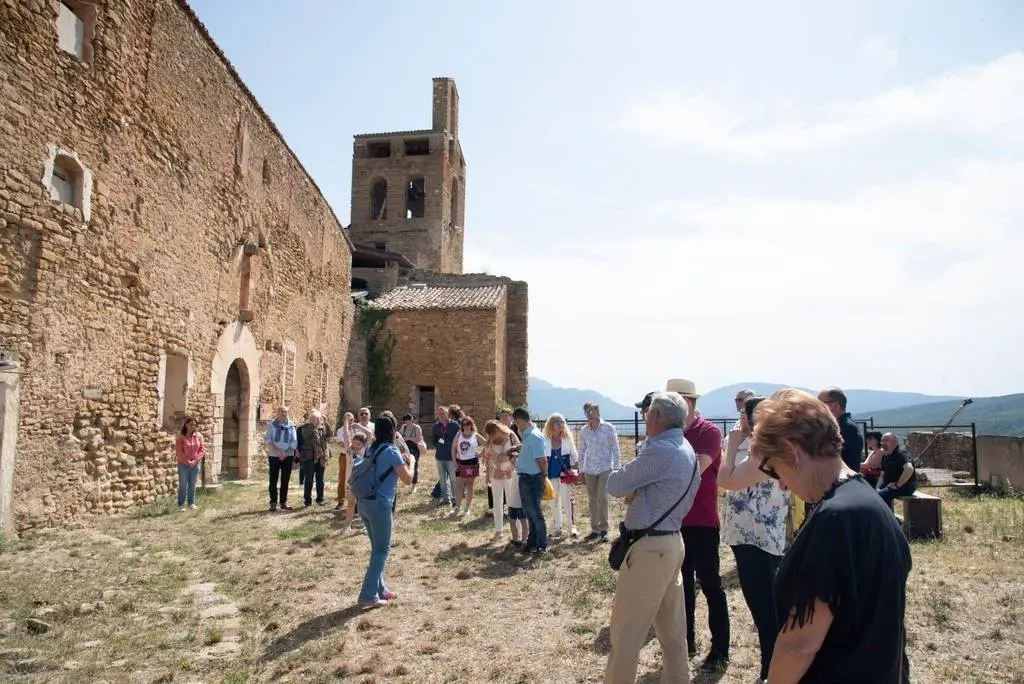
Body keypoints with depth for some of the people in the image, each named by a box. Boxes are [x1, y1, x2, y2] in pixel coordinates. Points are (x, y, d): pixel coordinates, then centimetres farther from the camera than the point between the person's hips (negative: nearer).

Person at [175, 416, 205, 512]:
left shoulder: (199, 436, 2)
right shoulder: (180, 437, -8)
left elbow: (202, 449, 2)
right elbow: (179, 453, -10)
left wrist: (195, 461, -8)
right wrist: (188, 462, -13)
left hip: (196, 464, 3)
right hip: (184, 464, -3)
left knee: (192, 485, 9)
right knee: (183, 485, 2)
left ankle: (191, 503, 17)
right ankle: (181, 505, 9)